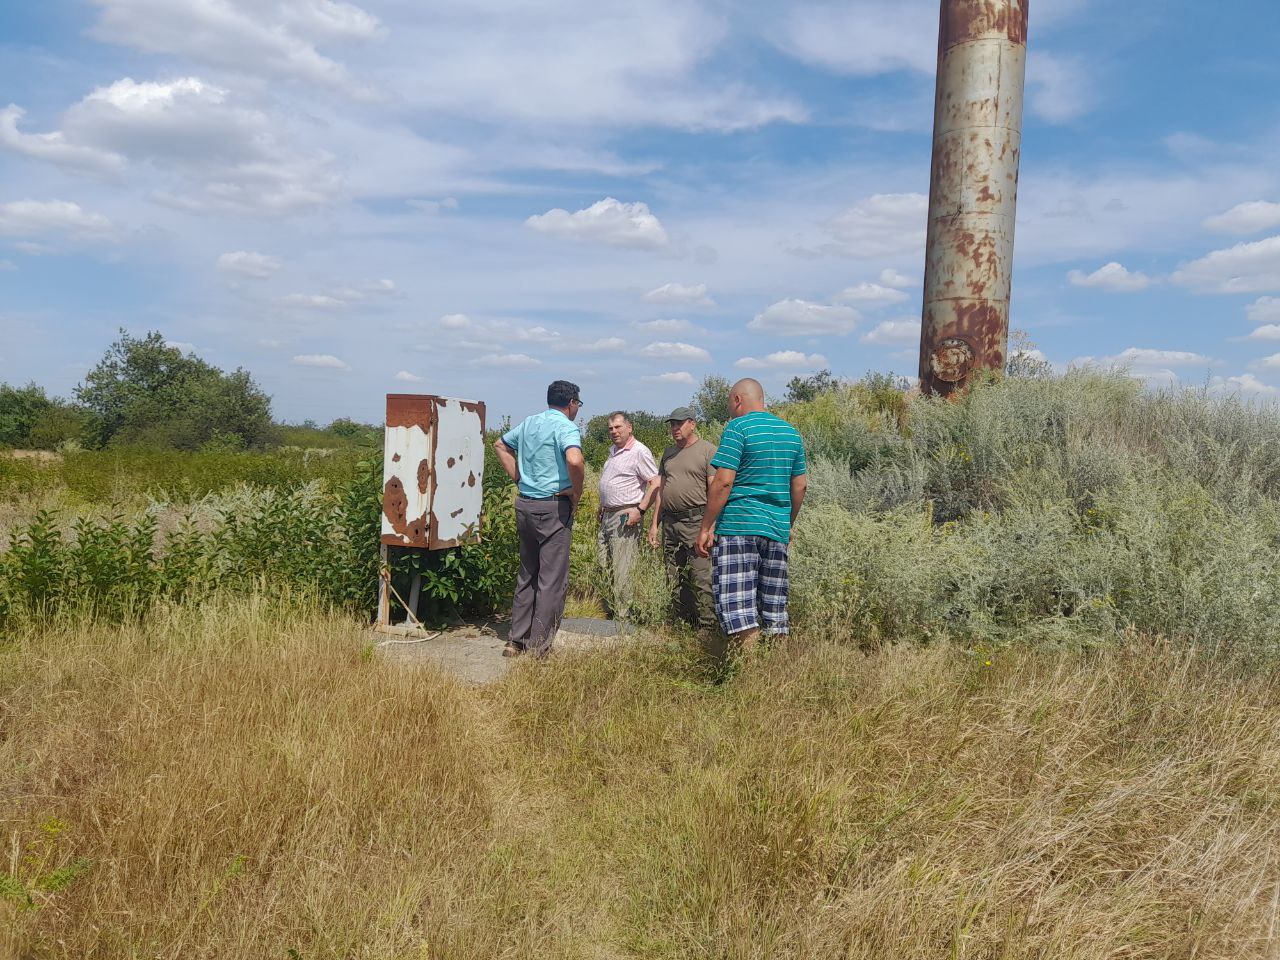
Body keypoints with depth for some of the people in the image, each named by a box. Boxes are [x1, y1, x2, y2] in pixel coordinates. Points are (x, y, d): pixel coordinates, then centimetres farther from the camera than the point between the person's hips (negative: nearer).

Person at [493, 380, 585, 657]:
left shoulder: (529, 423, 12)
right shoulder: (566, 427, -12)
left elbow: (500, 444, 26)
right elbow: (574, 460, -31)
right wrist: (577, 493, -15)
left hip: (524, 504, 8)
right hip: (553, 508, -8)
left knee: (527, 575, 17)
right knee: (552, 580, 0)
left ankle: (516, 640, 21)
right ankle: (538, 649, 2)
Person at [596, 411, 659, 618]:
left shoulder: (639, 451, -10)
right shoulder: (613, 450, 18)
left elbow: (655, 483, -15)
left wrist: (640, 510, -21)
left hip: (626, 517, -9)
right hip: (607, 515, 9)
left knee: (621, 571, -8)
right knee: (604, 565, 9)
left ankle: (622, 615, -2)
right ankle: (611, 609, 18)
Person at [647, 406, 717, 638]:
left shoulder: (707, 450, -2)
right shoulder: (668, 453, 19)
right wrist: (654, 523, 16)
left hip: (696, 520, -7)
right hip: (669, 521, 7)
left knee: (701, 580, -11)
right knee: (674, 580, 8)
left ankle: (708, 631, -8)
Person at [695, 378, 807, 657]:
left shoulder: (737, 428, -7)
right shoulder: (791, 432, 14)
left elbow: (723, 482, -14)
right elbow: (800, 486, 16)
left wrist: (706, 527, -10)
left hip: (738, 526, -7)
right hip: (778, 528, 7)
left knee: (735, 600, -7)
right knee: (774, 601, 13)